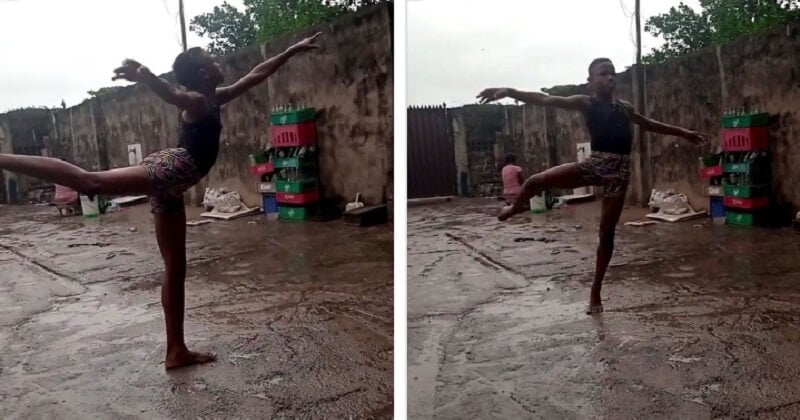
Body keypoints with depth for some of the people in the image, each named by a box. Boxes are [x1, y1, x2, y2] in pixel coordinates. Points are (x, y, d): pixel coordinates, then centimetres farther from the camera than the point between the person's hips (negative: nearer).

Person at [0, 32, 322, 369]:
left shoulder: (215, 99, 23)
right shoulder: (196, 100, -1)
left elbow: (256, 75, 32)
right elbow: (172, 94, -26)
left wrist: (293, 51, 38)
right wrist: (144, 77, -49)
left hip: (170, 185, 8)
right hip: (169, 168, -8)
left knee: (175, 267, 7)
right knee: (91, 181, -28)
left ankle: (176, 351, 13)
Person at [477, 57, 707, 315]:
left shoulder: (624, 108, 16)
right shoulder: (585, 103, 1)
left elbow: (651, 124, 33)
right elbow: (545, 100, -12)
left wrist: (685, 133, 40)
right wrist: (509, 92, -26)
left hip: (619, 171, 3)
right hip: (594, 165, -3)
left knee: (607, 233, 5)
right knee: (535, 181, -17)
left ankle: (595, 292, 19)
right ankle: (516, 207, 21)